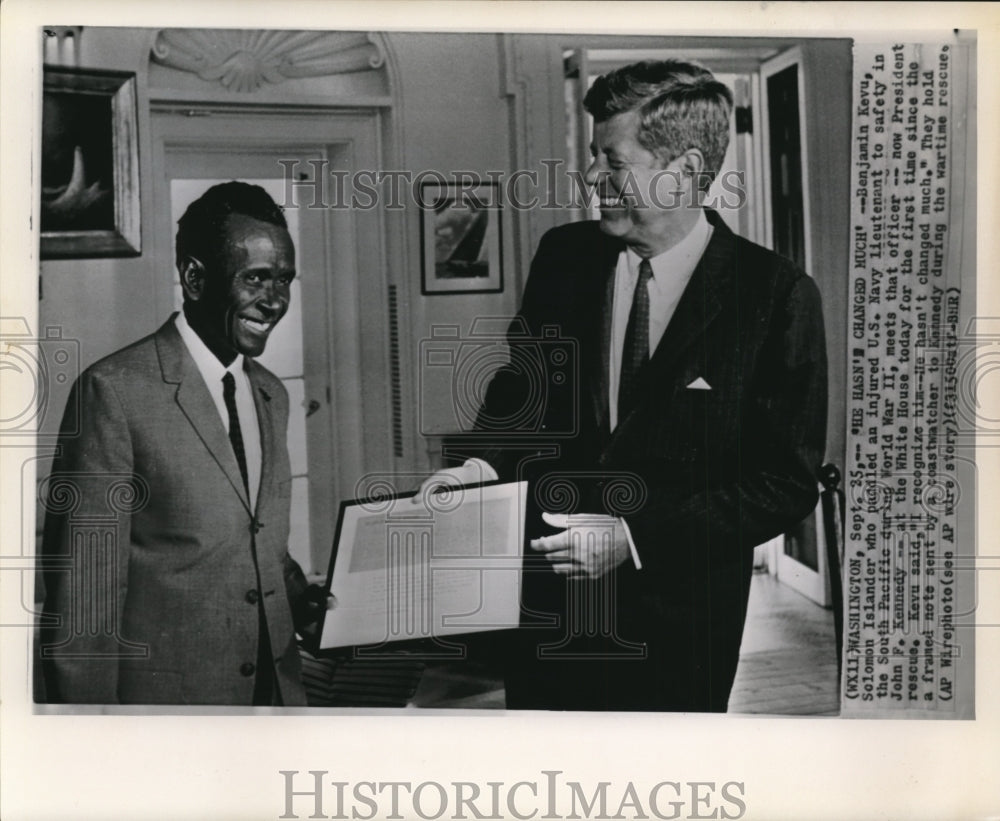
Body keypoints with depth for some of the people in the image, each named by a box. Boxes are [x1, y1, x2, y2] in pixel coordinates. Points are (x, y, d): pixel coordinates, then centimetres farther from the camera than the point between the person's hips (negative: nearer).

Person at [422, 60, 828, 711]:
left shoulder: (778, 295, -14)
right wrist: (484, 463, -7)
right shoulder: (563, 255, -1)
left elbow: (787, 484, -13)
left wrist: (636, 537, -19)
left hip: (676, 615, -3)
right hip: (547, 601, 4)